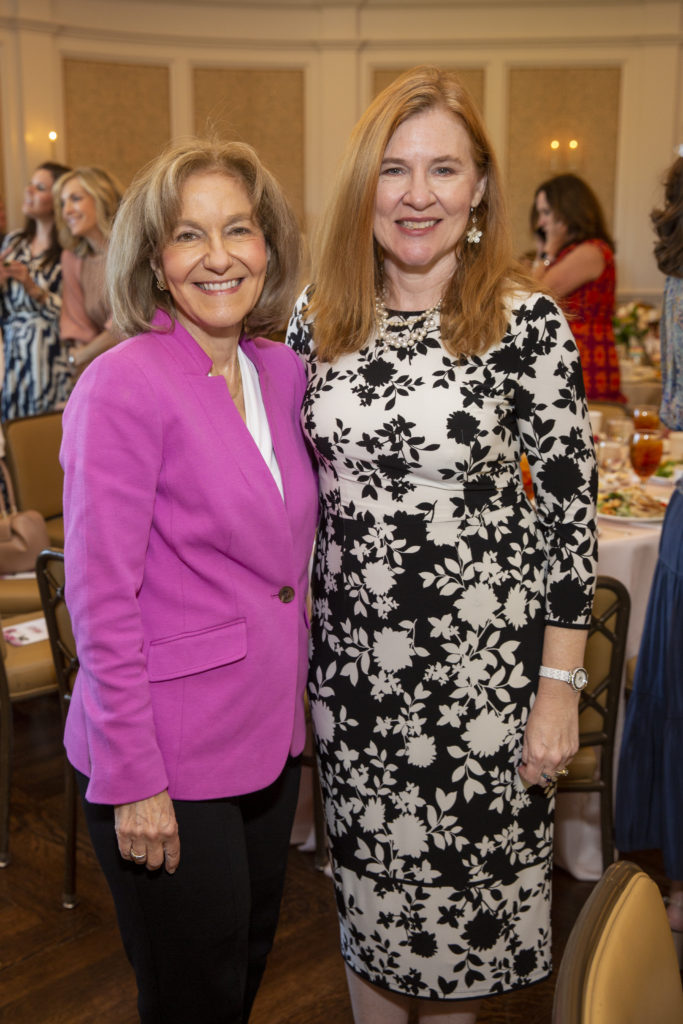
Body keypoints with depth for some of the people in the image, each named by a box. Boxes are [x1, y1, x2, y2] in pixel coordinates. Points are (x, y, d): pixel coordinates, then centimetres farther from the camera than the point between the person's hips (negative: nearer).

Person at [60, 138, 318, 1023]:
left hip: (268, 740, 7)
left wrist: (290, 704, 10)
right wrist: (135, 779, -16)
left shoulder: (284, 372, 4)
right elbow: (101, 600, -18)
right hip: (166, 757, -6)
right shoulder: (123, 386, -18)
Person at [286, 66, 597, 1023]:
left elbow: (571, 503, -9)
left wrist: (561, 687, -10)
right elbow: (296, 483, 9)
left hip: (485, 657, -3)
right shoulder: (319, 316, 0)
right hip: (350, 653, 4)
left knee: (464, 875, 15)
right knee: (368, 876, 20)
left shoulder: (526, 321, -12)